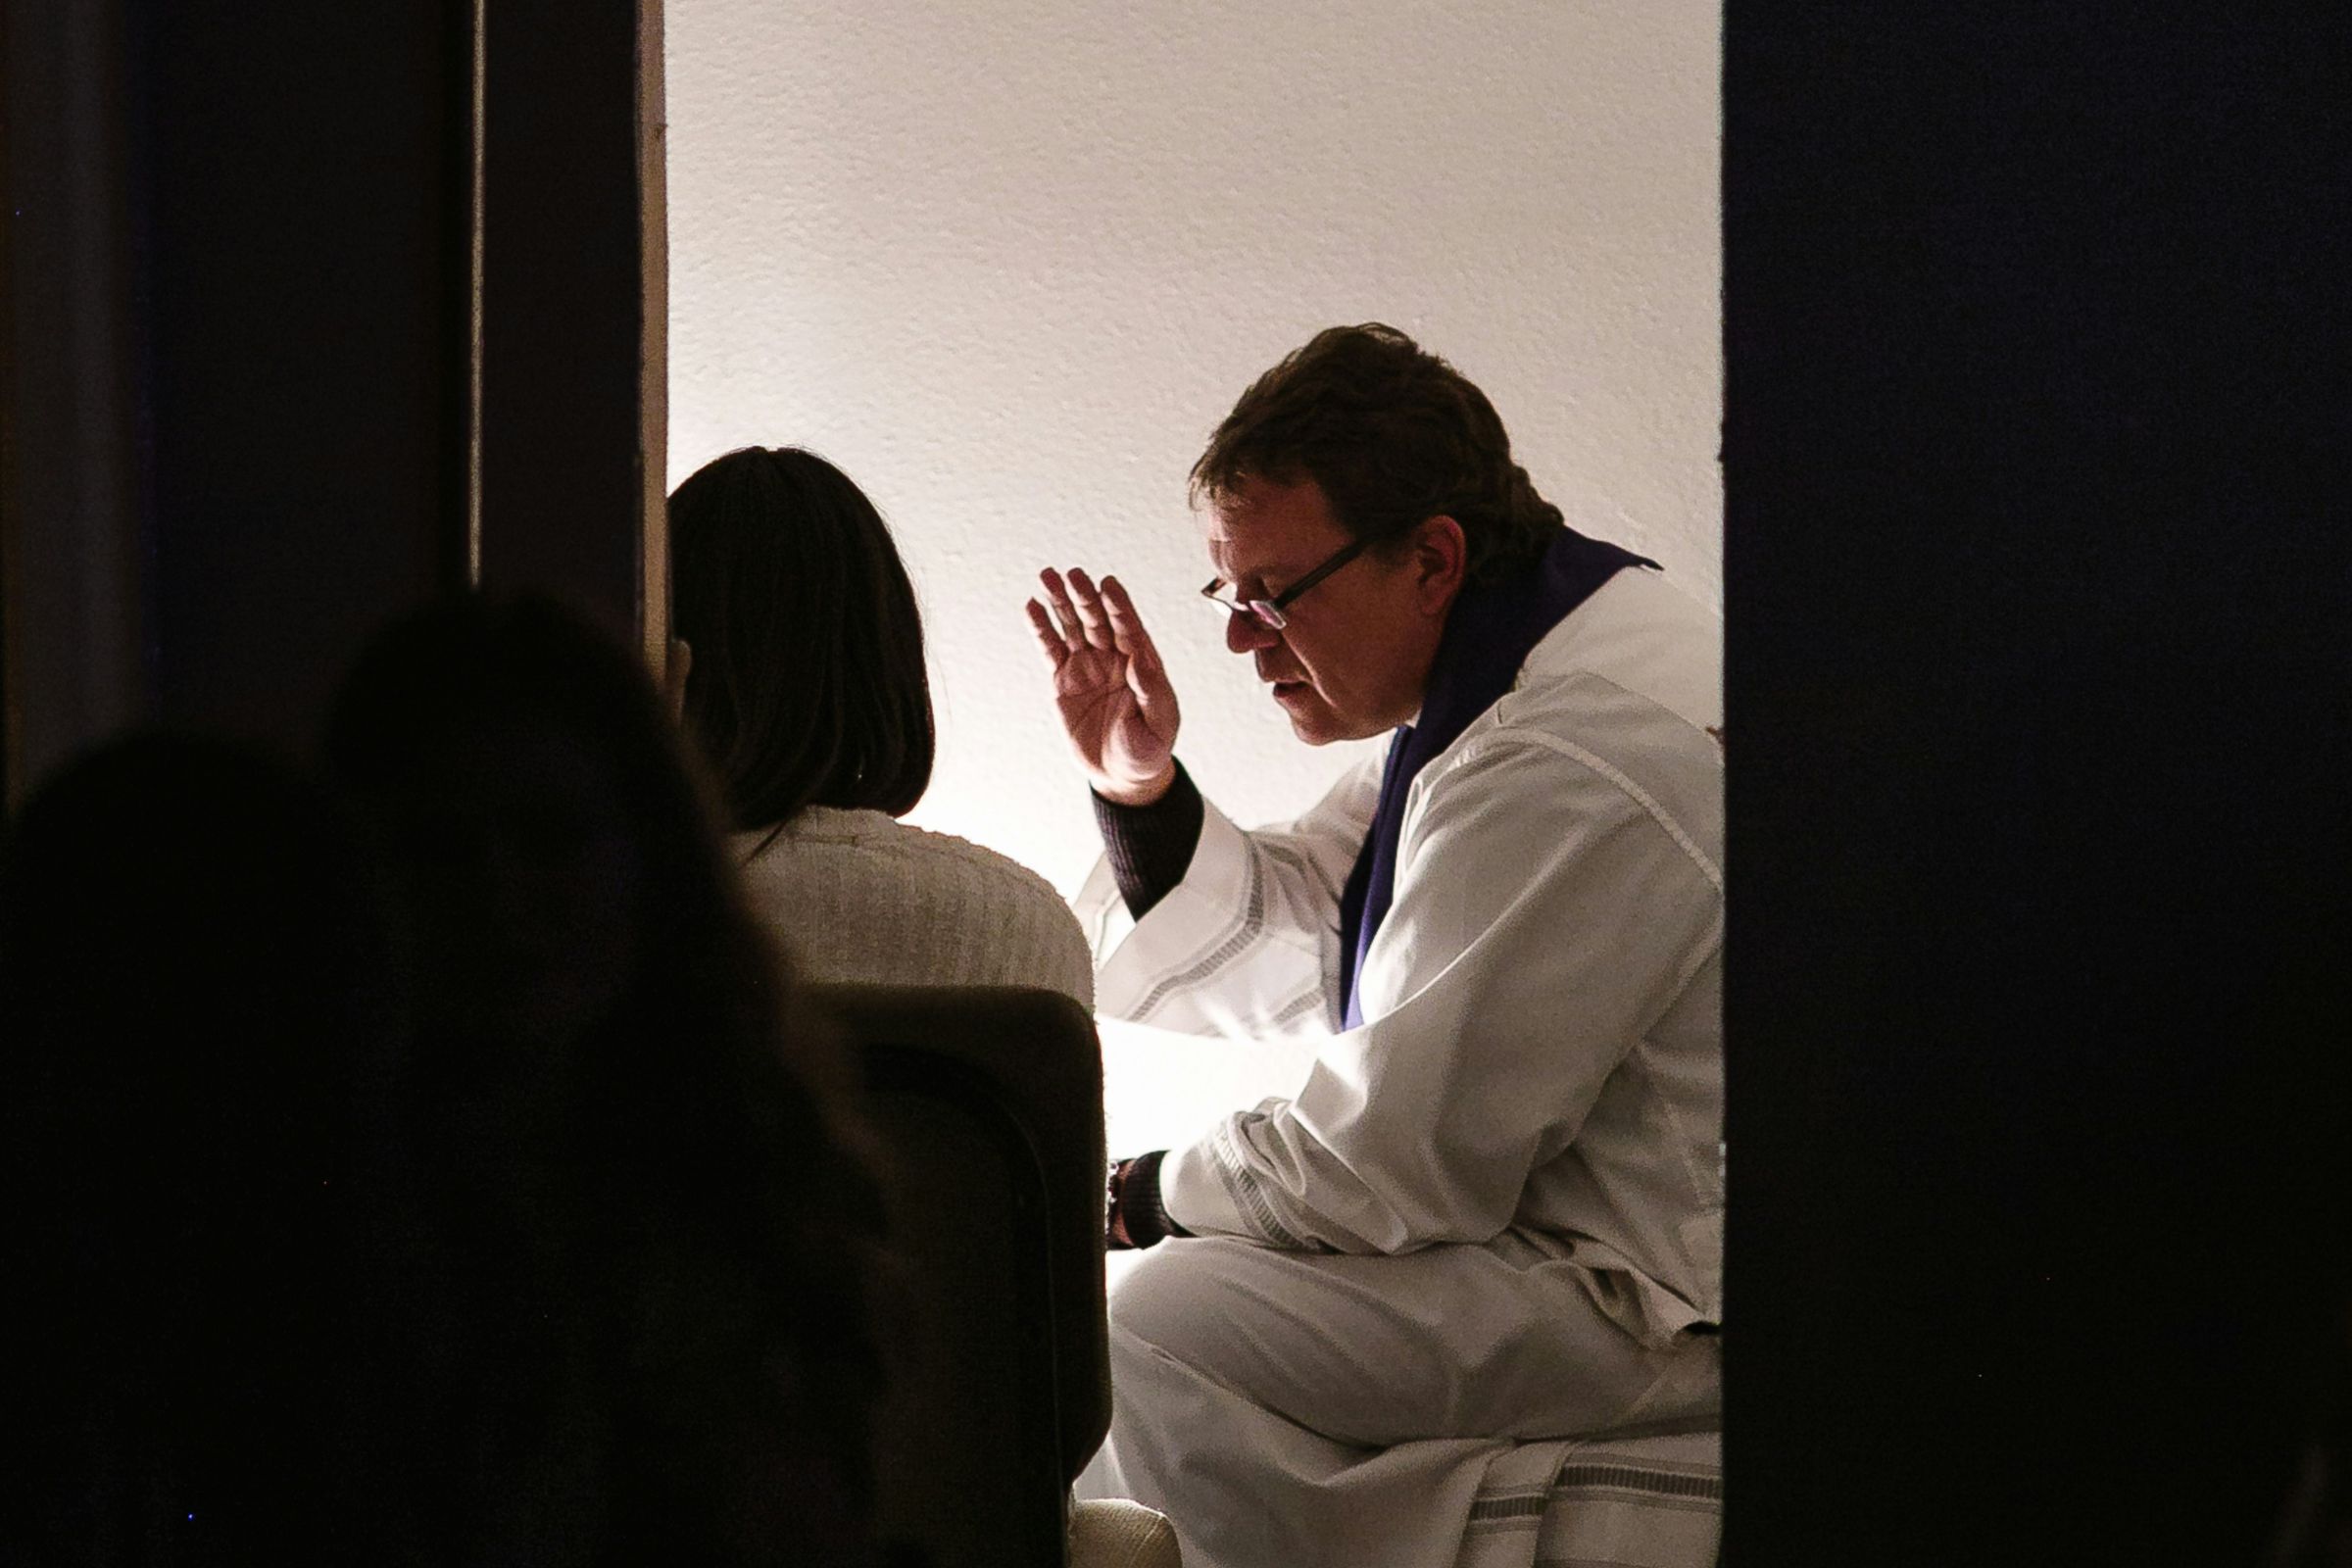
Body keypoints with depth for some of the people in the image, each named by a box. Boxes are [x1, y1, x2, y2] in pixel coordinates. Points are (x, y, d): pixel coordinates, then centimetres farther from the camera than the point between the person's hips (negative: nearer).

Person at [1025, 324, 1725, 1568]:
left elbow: (1402, 1164, -23)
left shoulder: (1569, 767, -26)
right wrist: (1142, 789, -1)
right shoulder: (1487, 680, 8)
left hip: (1665, 1305, -11)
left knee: (1167, 1321, -22)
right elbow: (1271, 956, 16)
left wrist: (1142, 1196, -7)